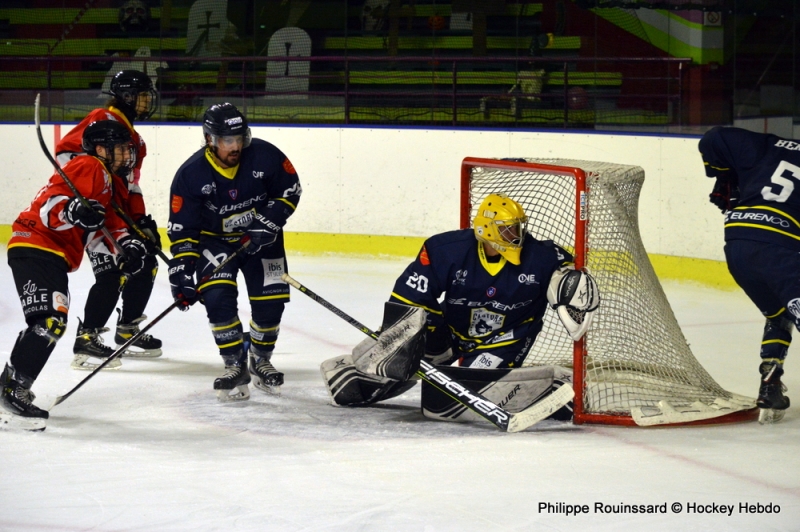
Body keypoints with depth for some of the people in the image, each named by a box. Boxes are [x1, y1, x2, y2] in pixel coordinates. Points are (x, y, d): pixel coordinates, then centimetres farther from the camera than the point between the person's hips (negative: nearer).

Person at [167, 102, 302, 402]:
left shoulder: (265, 156, -19)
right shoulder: (191, 175, -21)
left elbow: (290, 190, -5)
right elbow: (182, 229, -16)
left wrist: (267, 224, -17)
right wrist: (181, 271, -24)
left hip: (260, 238, 2)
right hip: (215, 241, -2)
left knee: (270, 301, -2)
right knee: (218, 298, -21)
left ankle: (260, 361, 25)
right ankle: (235, 367, -7)